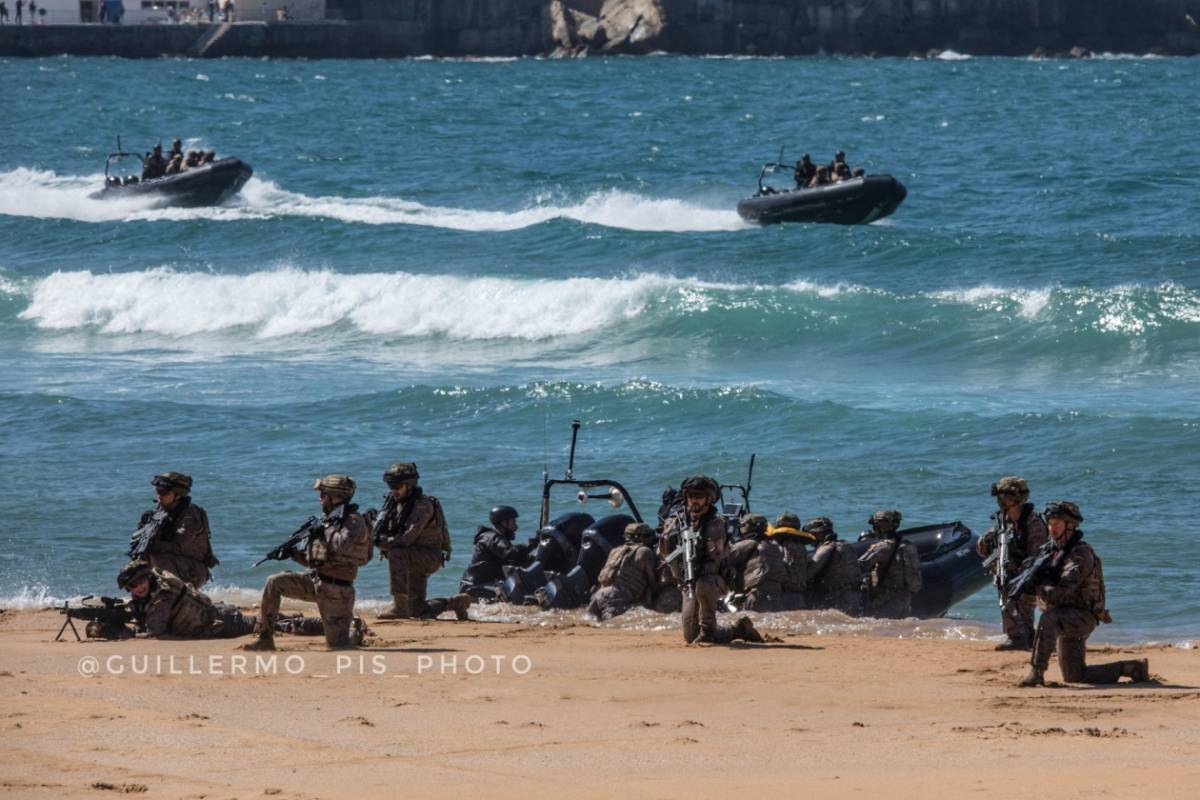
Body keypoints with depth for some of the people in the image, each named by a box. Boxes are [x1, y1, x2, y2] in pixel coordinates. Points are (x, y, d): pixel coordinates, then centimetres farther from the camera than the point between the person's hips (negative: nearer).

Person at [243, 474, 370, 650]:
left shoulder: (354, 521, -12)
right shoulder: (329, 519, 14)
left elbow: (343, 545, -34)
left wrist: (324, 531, -18)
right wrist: (293, 553, 2)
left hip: (335, 588, -8)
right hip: (315, 581, 8)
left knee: (337, 643, -6)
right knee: (274, 583, -7)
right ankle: (265, 638, -4)